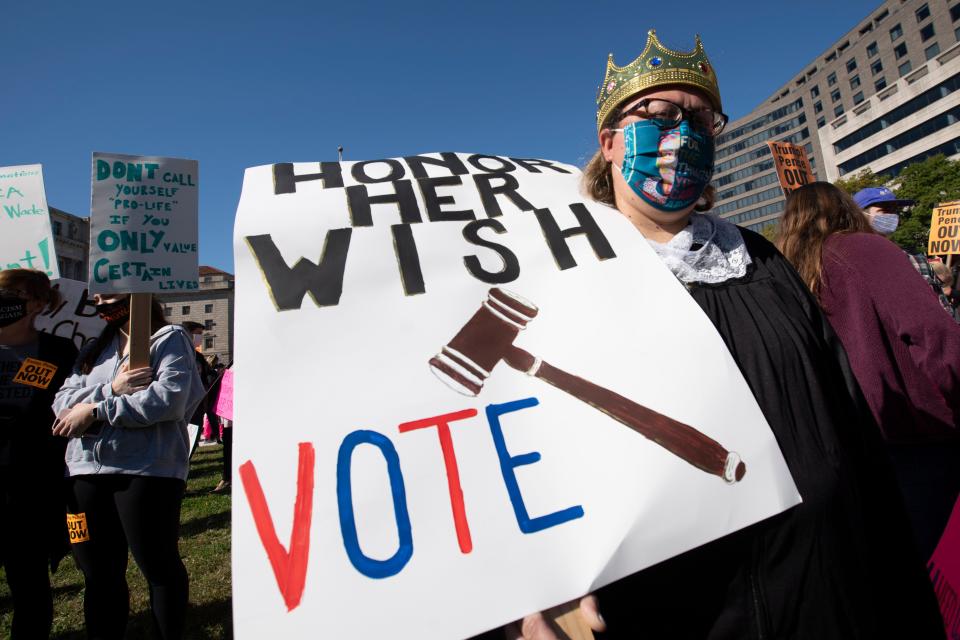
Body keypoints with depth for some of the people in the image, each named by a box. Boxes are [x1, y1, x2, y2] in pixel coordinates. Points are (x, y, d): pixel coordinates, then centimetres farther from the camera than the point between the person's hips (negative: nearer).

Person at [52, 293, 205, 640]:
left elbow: (169, 398, -17)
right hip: (86, 472, 6)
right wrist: (111, 389, -11)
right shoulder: (94, 349, 19)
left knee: (159, 567, 5)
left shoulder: (169, 338, -2)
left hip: (147, 472, -6)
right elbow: (62, 403, 7)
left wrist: (96, 410, -12)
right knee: (98, 574, 16)